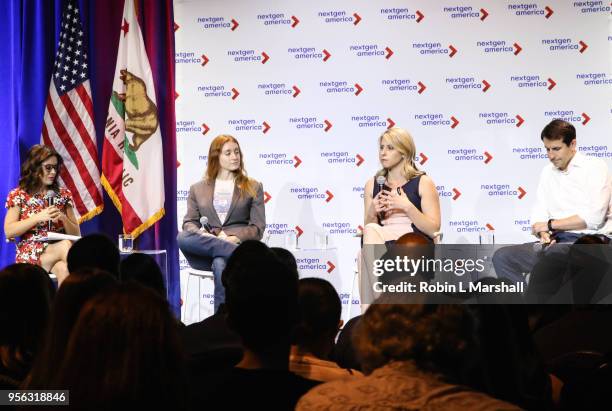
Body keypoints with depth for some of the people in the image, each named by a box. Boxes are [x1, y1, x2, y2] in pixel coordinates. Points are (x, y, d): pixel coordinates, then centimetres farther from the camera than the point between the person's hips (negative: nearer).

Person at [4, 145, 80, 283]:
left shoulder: (64, 194, 13)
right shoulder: (18, 195, 5)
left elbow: (76, 235, 15)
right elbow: (9, 232, -7)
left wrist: (63, 218, -6)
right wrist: (39, 217, -14)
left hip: (57, 248, 2)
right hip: (30, 255, -2)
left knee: (63, 269, -36)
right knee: (65, 246, -34)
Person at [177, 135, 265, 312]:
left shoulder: (253, 187, 15)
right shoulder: (197, 189, 20)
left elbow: (257, 229, 7)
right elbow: (189, 223, 9)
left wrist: (234, 239, -14)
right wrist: (206, 237, -15)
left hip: (238, 244, -2)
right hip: (204, 253, 2)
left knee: (220, 262, -39)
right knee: (182, 237, -33)